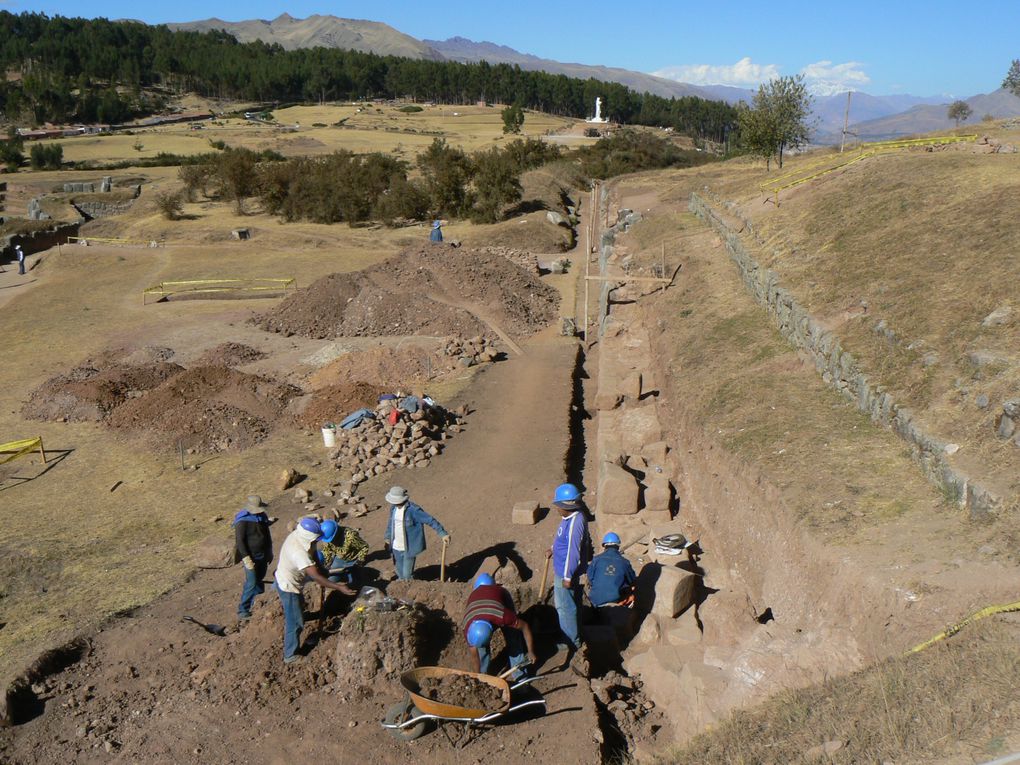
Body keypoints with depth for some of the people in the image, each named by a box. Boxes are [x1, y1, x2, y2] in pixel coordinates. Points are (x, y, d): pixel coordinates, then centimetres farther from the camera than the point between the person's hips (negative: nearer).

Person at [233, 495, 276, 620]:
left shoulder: (262, 516, 3)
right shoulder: (243, 521, -20)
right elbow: (240, 541, -20)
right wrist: (246, 559, -24)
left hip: (263, 555, 7)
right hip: (251, 557, -7)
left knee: (259, 580, 18)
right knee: (251, 584, -7)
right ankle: (242, 611, 2)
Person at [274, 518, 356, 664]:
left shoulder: (294, 535, -13)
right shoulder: (299, 552, -39)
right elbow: (316, 577, -38)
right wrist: (338, 587, -35)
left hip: (282, 579, 10)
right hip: (288, 588, -10)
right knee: (295, 623, 5)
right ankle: (290, 656, 20)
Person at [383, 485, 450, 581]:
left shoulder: (413, 510, -21)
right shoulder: (394, 507, 0)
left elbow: (430, 520, -19)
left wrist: (443, 534, -20)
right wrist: (388, 536, 24)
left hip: (409, 548, -6)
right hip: (396, 547, 6)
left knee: (407, 574, -2)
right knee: (400, 572, 19)